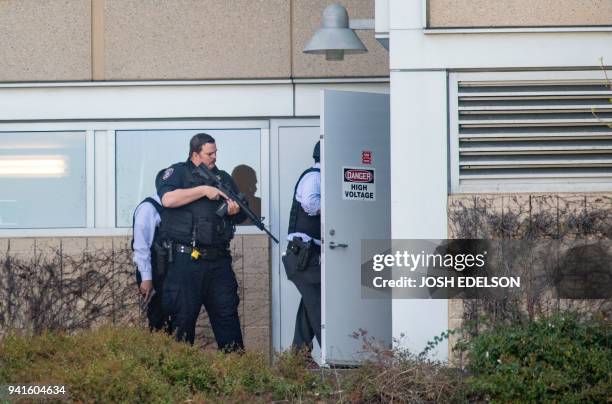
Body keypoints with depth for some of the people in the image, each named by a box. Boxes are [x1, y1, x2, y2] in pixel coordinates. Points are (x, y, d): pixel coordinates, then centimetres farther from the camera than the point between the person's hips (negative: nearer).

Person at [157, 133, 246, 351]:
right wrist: (204, 190, -13)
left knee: (227, 314, 3)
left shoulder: (223, 178, 19)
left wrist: (236, 211, -2)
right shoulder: (177, 173, 4)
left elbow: (241, 216, 23)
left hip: (218, 260, 4)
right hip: (186, 260, -4)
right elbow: (168, 199, -16)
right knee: (183, 318, -1)